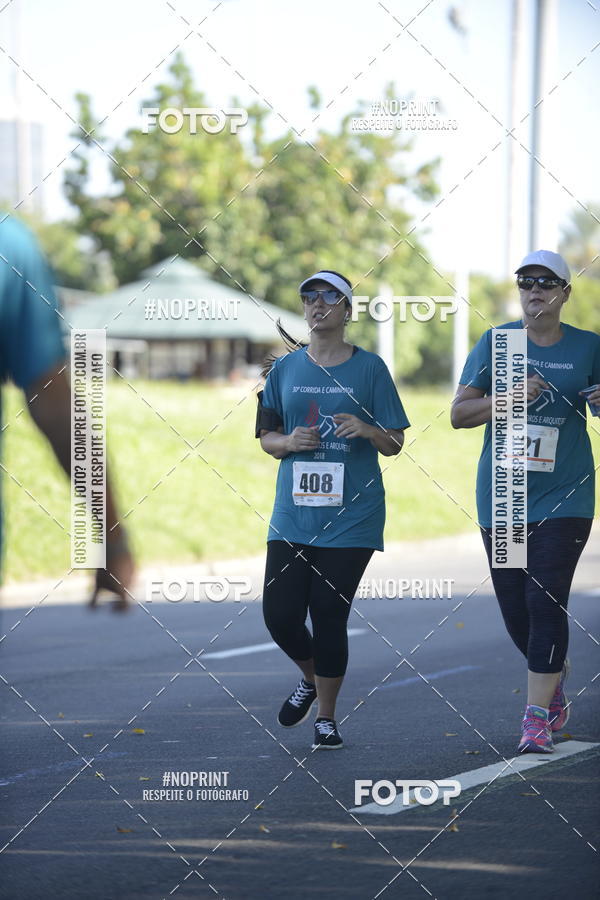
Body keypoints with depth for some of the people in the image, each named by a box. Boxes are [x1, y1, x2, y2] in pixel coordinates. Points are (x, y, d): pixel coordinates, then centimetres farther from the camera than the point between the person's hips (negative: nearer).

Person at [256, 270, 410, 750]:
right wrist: (289, 441, -9)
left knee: (330, 616, -3)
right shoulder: (285, 368, 9)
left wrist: (366, 429, -18)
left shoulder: (369, 367, 1)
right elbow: (266, 437, 13)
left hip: (350, 515, -3)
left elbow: (394, 443, 3)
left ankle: (326, 717, 13)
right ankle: (310, 678, 29)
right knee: (280, 613, -3)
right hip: (293, 513, 3)